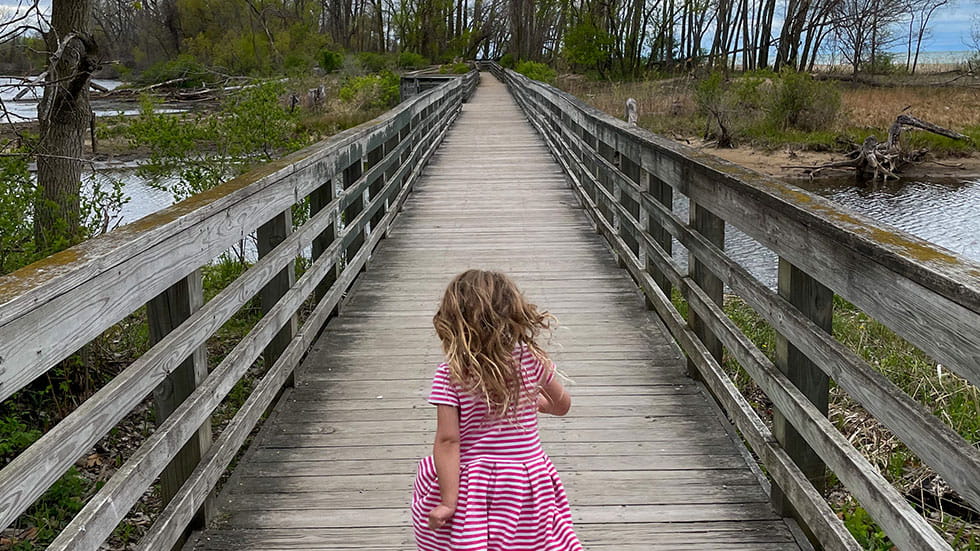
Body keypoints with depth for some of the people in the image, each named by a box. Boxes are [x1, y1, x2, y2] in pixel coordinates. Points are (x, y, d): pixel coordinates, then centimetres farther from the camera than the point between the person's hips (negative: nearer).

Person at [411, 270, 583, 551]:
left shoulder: (448, 375, -14)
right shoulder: (530, 359, -7)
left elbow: (447, 440, -17)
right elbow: (562, 404, 9)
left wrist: (448, 502, -13)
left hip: (470, 485, -2)